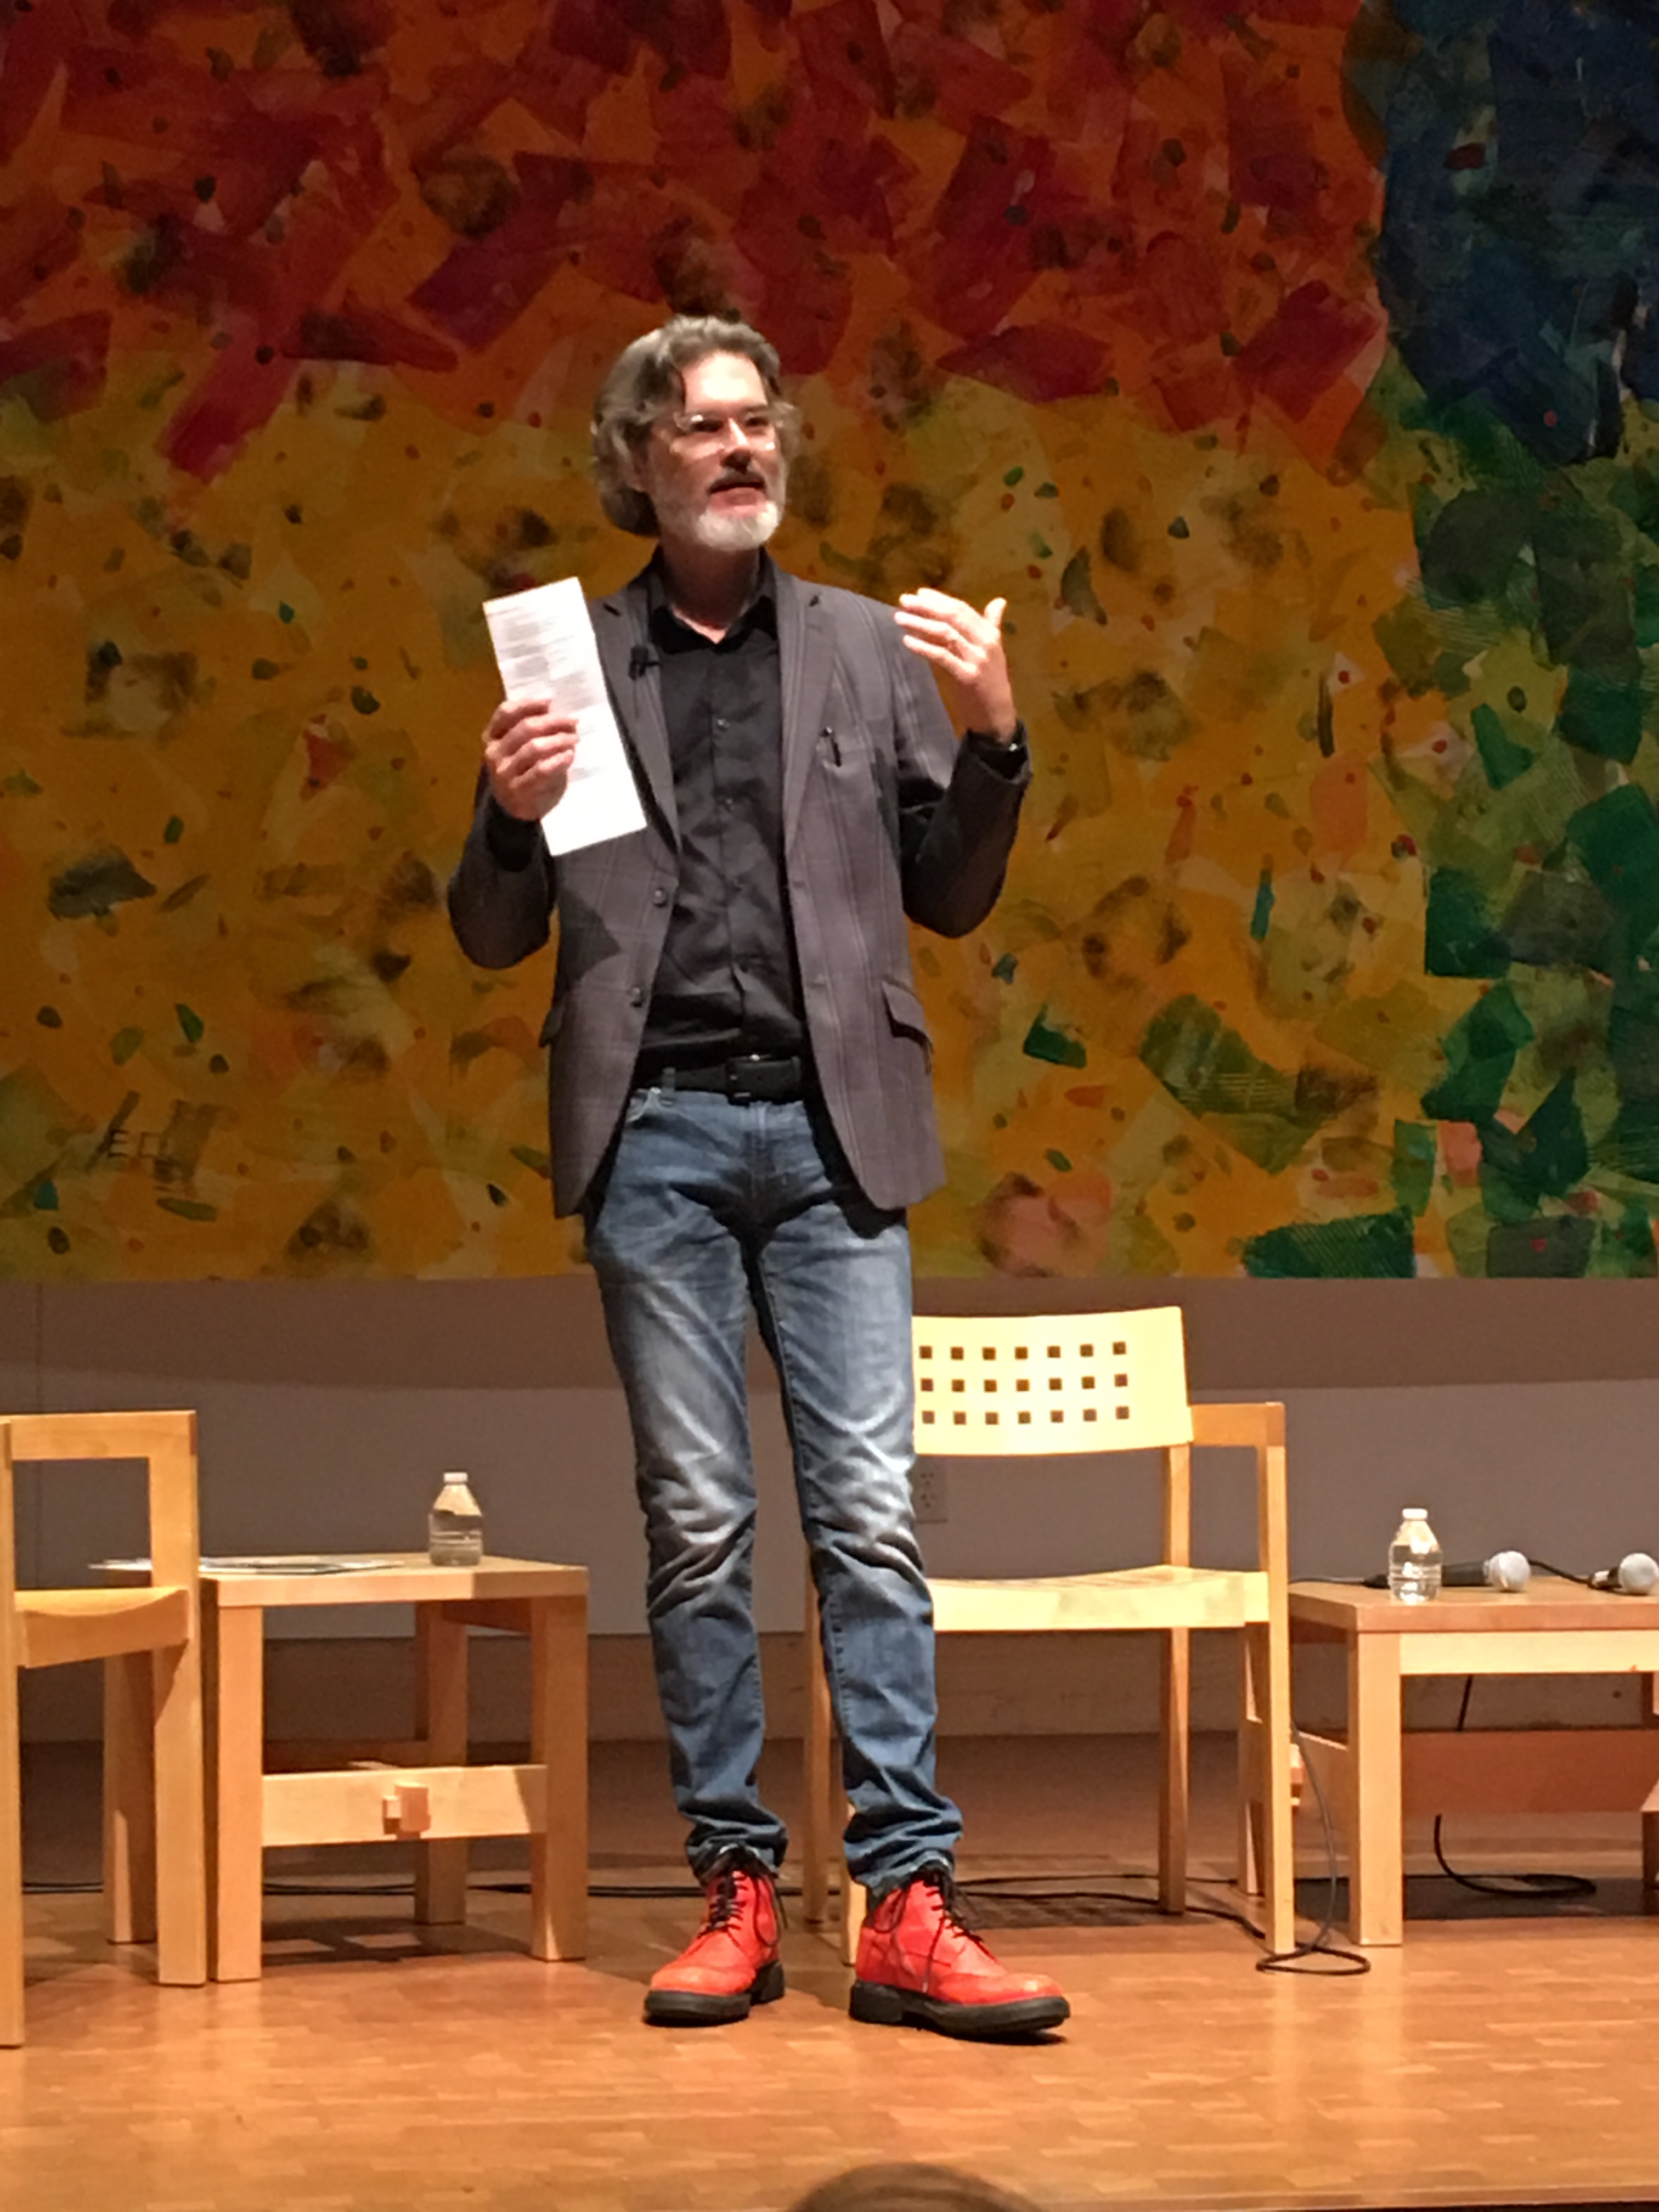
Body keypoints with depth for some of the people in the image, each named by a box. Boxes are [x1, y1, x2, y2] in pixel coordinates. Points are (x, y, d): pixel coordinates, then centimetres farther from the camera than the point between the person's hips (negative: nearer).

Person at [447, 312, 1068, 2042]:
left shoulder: (869, 649, 12)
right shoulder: (573, 663, 10)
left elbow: (950, 900, 12)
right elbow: (493, 938, 10)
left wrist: (991, 735, -4)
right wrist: (510, 815, -11)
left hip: (829, 1127, 0)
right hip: (655, 1134, 0)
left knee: (869, 1515, -6)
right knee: (696, 1527, 2)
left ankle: (906, 1909, -8)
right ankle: (735, 1889, 7)